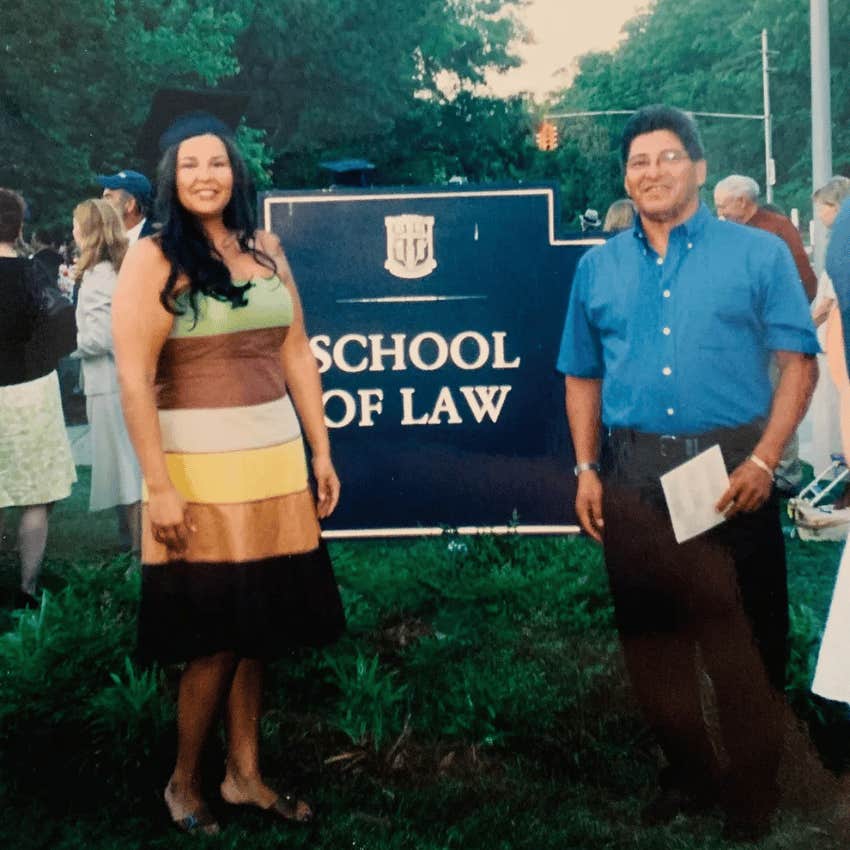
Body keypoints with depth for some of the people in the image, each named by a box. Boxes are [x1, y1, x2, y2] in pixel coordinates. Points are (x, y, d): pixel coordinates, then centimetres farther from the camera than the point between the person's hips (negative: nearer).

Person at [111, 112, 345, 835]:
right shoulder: (152, 259, -6)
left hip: (276, 461, 5)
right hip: (200, 466, -5)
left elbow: (297, 356, 12)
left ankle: (245, 775, 27)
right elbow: (134, 380, -12)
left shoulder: (267, 251, 10)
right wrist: (159, 486, -17)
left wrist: (321, 452, 10)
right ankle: (183, 782, 22)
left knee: (260, 626, 11)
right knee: (216, 636, 1)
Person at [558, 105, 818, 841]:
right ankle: (687, 772, 30)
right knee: (649, 631, 12)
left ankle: (752, 792, 21)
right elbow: (583, 376, 14)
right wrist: (586, 468, 5)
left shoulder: (758, 253, 1)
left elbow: (798, 360, -4)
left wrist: (764, 459, -14)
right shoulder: (597, 268, 10)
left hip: (729, 467, -3)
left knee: (742, 634, 3)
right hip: (632, 473, 4)